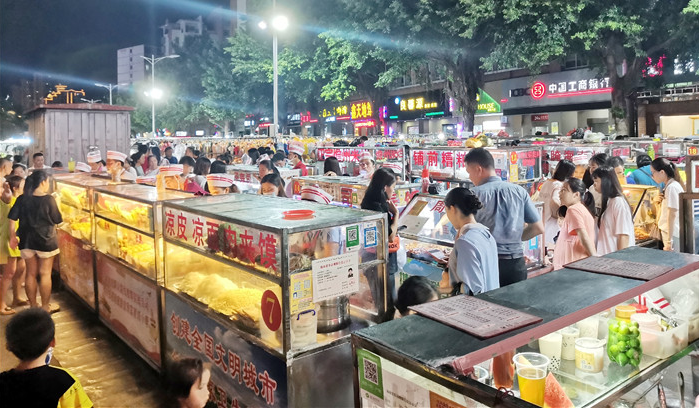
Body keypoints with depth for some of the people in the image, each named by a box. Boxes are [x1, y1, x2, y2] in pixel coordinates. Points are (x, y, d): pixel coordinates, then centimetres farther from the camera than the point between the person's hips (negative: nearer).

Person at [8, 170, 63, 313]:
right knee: (45, 274, 8)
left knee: (31, 274, 15)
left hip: (27, 242, 4)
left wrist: (13, 237, 9)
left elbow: (12, 219, -1)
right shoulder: (48, 199, -15)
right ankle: (46, 307, 17)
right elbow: (57, 220, -8)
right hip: (46, 241, -4)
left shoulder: (22, 199, -2)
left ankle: (33, 306, 26)